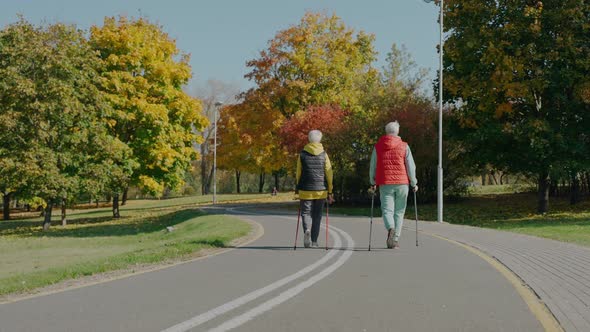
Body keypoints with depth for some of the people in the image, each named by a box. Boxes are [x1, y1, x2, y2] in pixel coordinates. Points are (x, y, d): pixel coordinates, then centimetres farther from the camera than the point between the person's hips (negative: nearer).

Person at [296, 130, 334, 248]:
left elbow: (298, 174, 2)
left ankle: (307, 230, -25)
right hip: (321, 190, 1)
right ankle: (314, 241, 13)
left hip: (305, 190, -1)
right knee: (317, 215, 10)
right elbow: (329, 174, 1)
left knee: (306, 213, 5)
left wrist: (298, 189, 11)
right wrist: (330, 192, 6)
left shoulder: (302, 154, 2)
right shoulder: (324, 155, 2)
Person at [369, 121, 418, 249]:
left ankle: (391, 229, -29)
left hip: (385, 184, 0)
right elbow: (411, 166, 0)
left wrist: (373, 183, 21)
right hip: (402, 183, 0)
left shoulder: (378, 146, 5)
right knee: (399, 212, 10)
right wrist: (414, 183, 10)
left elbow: (373, 166, 9)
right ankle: (395, 240, 9)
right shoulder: (404, 146, 1)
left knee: (387, 210, 0)